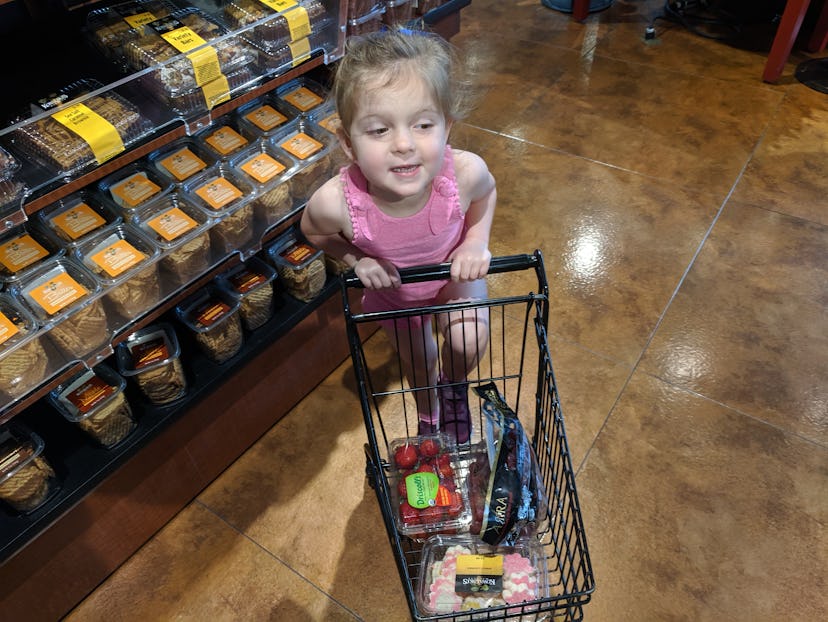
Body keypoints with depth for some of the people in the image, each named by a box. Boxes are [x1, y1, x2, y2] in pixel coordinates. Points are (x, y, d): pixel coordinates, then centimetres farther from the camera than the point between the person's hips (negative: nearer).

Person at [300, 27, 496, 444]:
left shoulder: (465, 173, -39)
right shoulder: (336, 202, -41)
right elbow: (313, 231, -13)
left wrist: (476, 242, -21)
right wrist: (357, 260, -25)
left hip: (453, 271, 0)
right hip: (390, 286, 0)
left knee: (468, 343, -18)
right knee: (416, 359, 20)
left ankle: (454, 389, 22)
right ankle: (428, 415, 57)